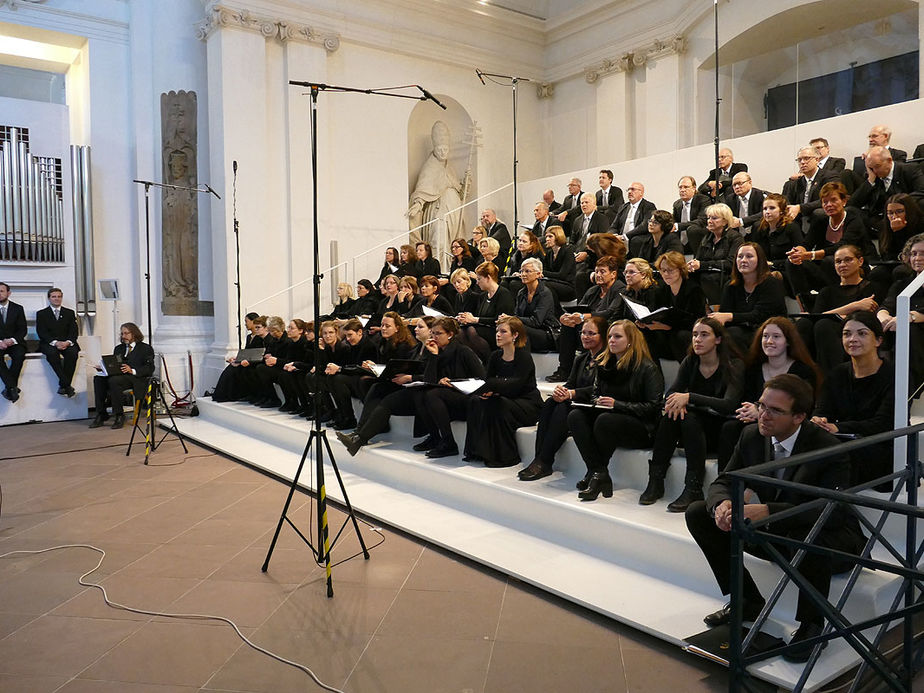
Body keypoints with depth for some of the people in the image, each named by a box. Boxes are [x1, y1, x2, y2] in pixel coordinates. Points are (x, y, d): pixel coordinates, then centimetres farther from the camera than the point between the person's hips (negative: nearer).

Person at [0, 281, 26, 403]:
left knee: (19, 355, -32)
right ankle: (13, 387, -36)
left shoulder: (18, 308, 8)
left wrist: (12, 340, -14)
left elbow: (23, 330, 4)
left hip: (14, 342, 0)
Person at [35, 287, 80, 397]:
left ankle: (63, 385, -29)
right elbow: (42, 332, -1)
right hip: (49, 344, -1)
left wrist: (68, 342, -16)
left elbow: (73, 331, 6)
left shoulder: (70, 313, 17)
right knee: (52, 353, -36)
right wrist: (55, 342, -19)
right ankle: (67, 385, -37)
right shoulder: (41, 314, 12)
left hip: (67, 343, 1)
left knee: (73, 352, -33)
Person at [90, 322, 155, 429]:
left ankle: (119, 416, -24)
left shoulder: (146, 348, 9)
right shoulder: (118, 348, 29)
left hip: (136, 379, -6)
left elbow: (149, 369, -4)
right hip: (118, 376, 6)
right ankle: (101, 415, -22)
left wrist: (132, 371, -19)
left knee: (114, 380, -34)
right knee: (98, 379, -22)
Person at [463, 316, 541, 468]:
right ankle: (477, 451, -14)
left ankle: (506, 456, -19)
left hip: (528, 404, -6)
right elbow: (488, 381, 1)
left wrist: (494, 390, -33)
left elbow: (515, 386, -24)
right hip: (506, 400, 6)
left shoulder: (524, 356, -13)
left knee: (498, 405, -32)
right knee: (475, 401, -17)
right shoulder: (495, 356, 7)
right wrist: (489, 391, -21)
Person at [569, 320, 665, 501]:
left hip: (642, 429, -6)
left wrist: (617, 404, -19)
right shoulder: (604, 364, 13)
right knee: (575, 415, -21)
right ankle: (599, 475, -29)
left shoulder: (648, 368, -7)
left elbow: (653, 407, -12)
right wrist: (595, 401, -2)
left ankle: (595, 474, -17)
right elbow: (596, 392, 24)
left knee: (604, 420, -35)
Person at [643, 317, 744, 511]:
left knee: (690, 419, -33)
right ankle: (655, 481, -23)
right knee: (671, 415, -26)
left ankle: (694, 489, -30)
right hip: (691, 429, 4)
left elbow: (729, 405, -25)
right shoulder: (689, 363, 4)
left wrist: (689, 397, -32)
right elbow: (671, 393, -5)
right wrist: (677, 403, -30)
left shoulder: (734, 366, -12)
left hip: (718, 429, -4)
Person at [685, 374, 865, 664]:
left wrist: (769, 511, -45)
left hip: (830, 537, -6)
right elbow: (723, 482, -2)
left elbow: (833, 512, -33)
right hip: (775, 531, 6)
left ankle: (811, 623, -14)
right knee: (698, 513, -7)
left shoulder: (827, 448, -24)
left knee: (811, 535, -42)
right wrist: (722, 504, -28)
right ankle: (749, 602, 5)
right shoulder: (752, 435, -7)